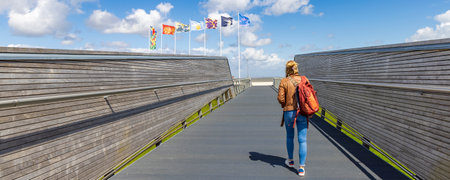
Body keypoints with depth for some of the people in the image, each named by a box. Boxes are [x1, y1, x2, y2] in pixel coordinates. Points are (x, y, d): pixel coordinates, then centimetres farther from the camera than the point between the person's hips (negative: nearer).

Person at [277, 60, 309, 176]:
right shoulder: (304, 80, 0)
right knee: (302, 140, 4)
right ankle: (301, 168, 3)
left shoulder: (284, 81, -7)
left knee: (289, 136, 21)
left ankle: (290, 160, 37)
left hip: (289, 113, -1)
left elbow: (280, 98, -11)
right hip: (302, 113, 1)